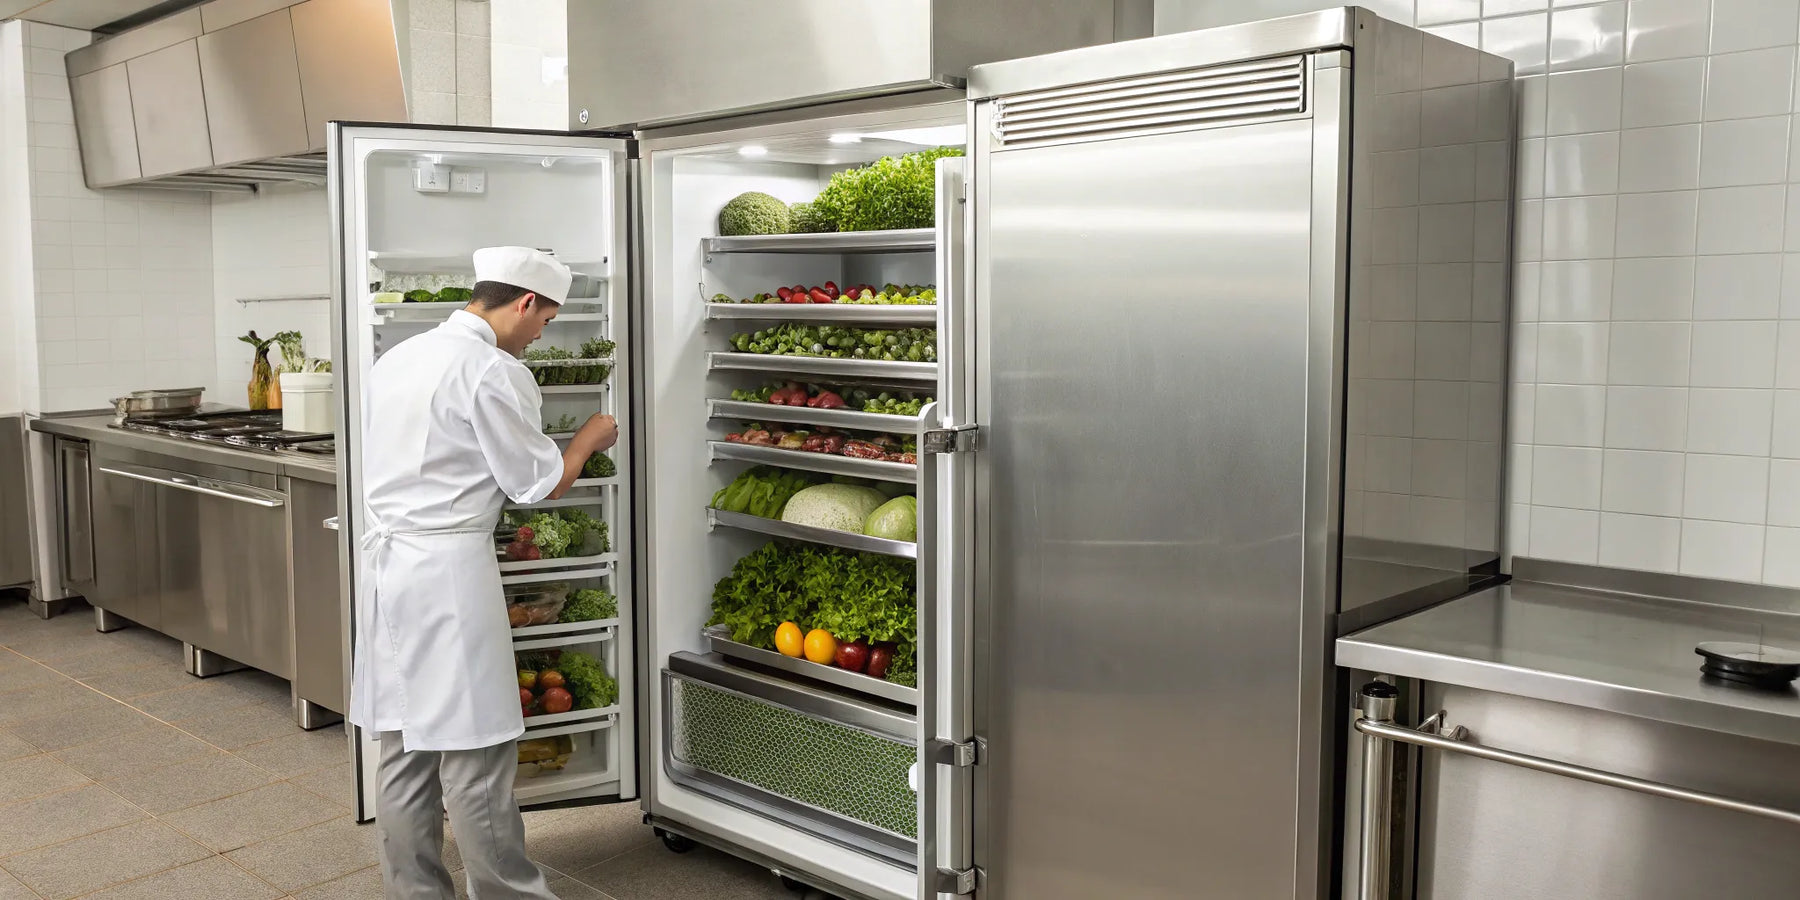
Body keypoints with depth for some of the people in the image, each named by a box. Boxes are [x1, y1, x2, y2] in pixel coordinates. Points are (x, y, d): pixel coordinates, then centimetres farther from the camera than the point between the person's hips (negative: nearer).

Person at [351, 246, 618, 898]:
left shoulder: (397, 358, 13)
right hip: (449, 569, -8)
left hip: (384, 561, 9)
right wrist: (589, 439, 12)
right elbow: (541, 483, -6)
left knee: (405, 747, 14)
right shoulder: (493, 372, -12)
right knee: (475, 754, 1)